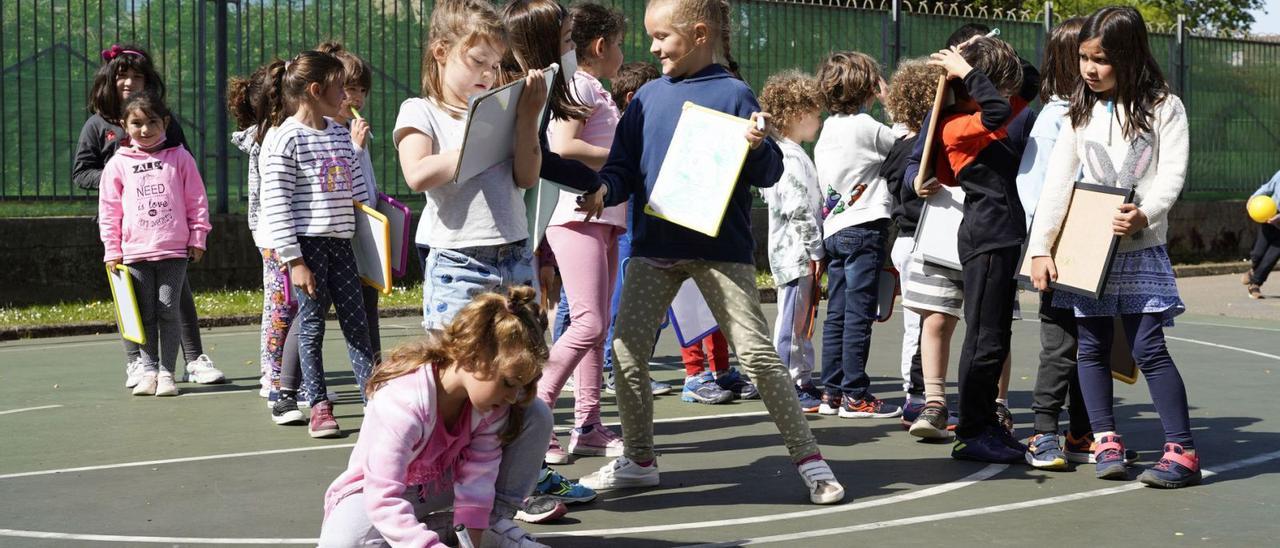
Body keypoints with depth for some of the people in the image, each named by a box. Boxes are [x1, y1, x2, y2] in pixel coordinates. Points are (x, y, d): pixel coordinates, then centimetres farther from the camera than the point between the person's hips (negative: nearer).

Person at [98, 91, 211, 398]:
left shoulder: (179, 158, 4)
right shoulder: (118, 164, 6)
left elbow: (197, 201, 6)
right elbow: (108, 209, 8)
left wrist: (198, 239, 3)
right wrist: (111, 251, 4)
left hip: (174, 249, -1)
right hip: (135, 252, 1)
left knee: (169, 311, 0)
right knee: (145, 315, 6)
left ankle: (167, 372, 6)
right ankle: (149, 371, 12)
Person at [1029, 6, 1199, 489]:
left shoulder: (1163, 107, 0)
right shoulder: (1081, 112, 9)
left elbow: (1172, 173, -8)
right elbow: (1057, 181, 3)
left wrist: (1145, 214, -27)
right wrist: (1040, 247, -4)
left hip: (1140, 247, -4)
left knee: (1148, 347, -8)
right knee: (1092, 347, 4)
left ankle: (1181, 450, -2)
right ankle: (1106, 441, 14)